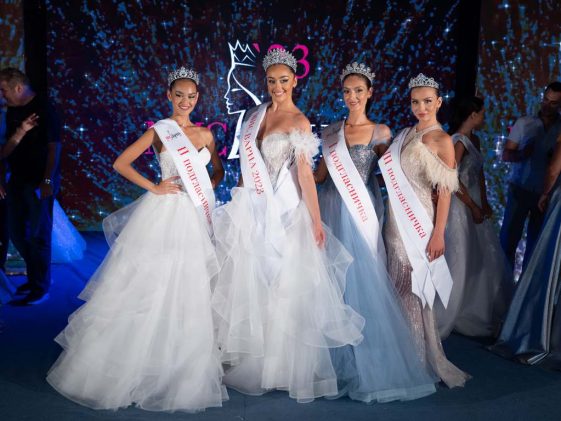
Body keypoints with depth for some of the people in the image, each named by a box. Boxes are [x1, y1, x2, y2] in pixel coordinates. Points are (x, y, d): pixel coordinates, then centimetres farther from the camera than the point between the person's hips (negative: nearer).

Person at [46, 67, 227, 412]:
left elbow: (218, 171, 22)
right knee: (148, 289, 1)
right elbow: (121, 163, -5)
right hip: (162, 214, -4)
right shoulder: (160, 129, -2)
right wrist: (154, 187, -11)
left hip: (193, 217, 5)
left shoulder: (205, 134, 11)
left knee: (186, 294, 10)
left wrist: (206, 189, 3)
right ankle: (123, 366, 18)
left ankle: (177, 371, 26)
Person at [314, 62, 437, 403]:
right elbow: (321, 174, 11)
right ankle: (341, 358, 23)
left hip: (361, 212, -3)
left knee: (363, 279, -3)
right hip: (333, 209, 3)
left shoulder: (381, 132, 1)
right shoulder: (332, 131, 9)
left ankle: (371, 360, 12)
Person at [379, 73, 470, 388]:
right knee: (400, 285, 10)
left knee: (413, 286, -1)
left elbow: (445, 191, -11)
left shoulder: (441, 140, -7)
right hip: (396, 218, 6)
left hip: (418, 220, -6)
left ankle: (421, 359, 13)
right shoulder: (406, 135, 13)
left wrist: (438, 233, -14)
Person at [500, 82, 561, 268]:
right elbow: (506, 155, -2)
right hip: (520, 189, -1)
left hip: (546, 194, 1)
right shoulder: (524, 123, -1)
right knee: (508, 239, 1)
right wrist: (521, 154, -23)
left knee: (535, 243, 10)